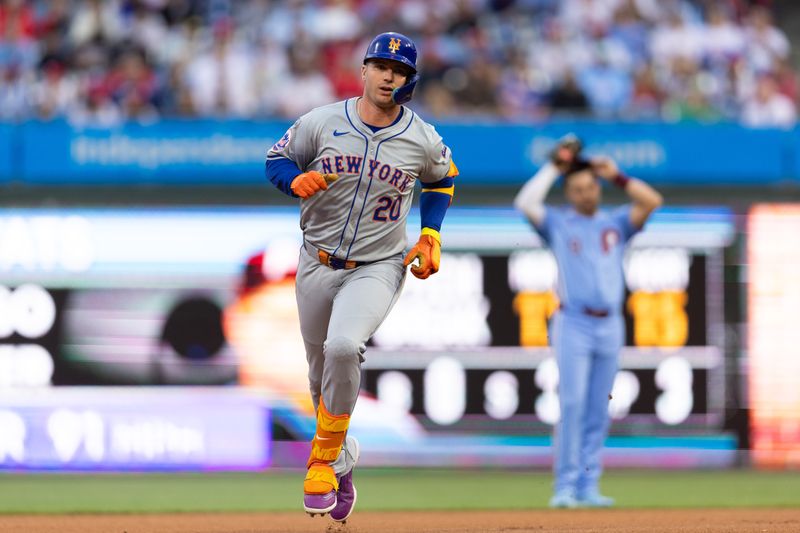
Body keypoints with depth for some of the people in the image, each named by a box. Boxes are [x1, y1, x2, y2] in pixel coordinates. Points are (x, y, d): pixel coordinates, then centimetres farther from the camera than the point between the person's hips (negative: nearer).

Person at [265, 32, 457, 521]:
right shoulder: (321, 123, -6)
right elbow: (276, 160, 6)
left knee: (343, 347, -28)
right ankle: (342, 466, 34)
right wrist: (298, 181, -17)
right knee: (321, 371, 10)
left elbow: (442, 181, 16)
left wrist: (430, 237, 4)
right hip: (318, 264, 2)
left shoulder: (423, 141, -4)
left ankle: (323, 459, -13)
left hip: (378, 268, -2)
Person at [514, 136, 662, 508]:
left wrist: (616, 176, 5)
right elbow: (525, 202, -9)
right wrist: (555, 167, -1)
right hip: (574, 325, -3)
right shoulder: (558, 224, 7)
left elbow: (652, 201, 3)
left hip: (610, 326, 3)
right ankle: (565, 487, -12)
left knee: (598, 411, 3)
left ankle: (588, 487, 7)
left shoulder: (616, 223, 15)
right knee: (572, 405, -12)